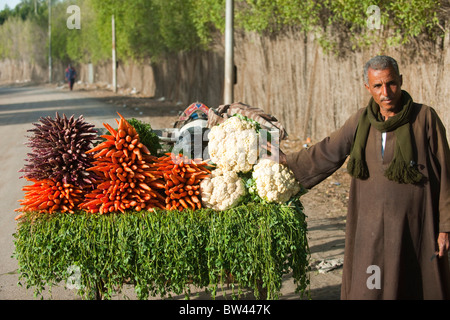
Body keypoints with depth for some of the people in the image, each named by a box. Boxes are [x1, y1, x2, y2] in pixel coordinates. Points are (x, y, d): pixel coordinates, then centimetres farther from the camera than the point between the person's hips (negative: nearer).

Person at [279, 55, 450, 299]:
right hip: (370, 230, 4)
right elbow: (328, 151, 19)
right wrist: (288, 160, 29)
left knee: (416, 290, 3)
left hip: (414, 230, -3)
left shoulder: (425, 118, -7)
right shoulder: (362, 120, 4)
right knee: (367, 291, 5)